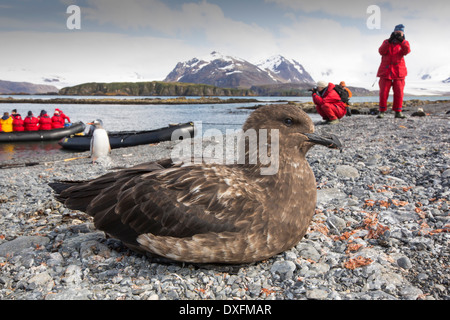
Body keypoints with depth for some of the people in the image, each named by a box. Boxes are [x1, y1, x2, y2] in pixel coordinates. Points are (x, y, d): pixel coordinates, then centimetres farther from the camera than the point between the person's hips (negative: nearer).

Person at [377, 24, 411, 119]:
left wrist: (401, 40, -24)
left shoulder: (404, 43, 11)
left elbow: (407, 51, -11)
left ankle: (398, 112, 5)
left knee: (399, 93, -3)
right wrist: (389, 41, -17)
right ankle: (382, 111, 2)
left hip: (399, 72, 1)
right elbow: (381, 51, -7)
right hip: (385, 71, 0)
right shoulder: (386, 42, 12)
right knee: (383, 92, -6)